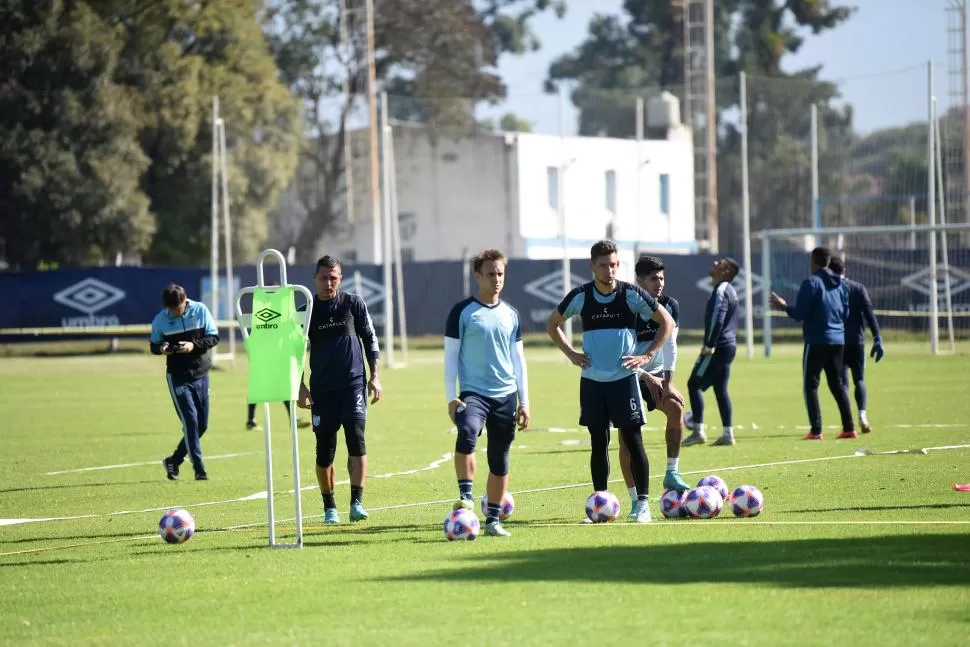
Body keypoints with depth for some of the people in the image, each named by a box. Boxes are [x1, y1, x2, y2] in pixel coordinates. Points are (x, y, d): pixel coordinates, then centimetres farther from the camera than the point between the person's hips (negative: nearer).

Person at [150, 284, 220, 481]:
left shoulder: (200, 310, -6)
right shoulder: (160, 319, -6)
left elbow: (214, 337, -3)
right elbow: (153, 345, 5)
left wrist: (194, 345, -20)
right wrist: (161, 348, -19)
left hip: (201, 374, 3)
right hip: (177, 377, -3)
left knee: (202, 425, 6)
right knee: (190, 422, -11)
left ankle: (174, 460, 23)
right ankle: (199, 468, -6)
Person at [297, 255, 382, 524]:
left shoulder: (354, 304, 4)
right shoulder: (307, 311, 6)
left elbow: (370, 339, 8)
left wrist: (374, 377, 3)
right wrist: (300, 386, 6)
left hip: (353, 383, -1)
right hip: (322, 388, 1)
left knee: (356, 439, -15)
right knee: (324, 449, 2)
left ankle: (357, 503, -16)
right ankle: (329, 507, 14)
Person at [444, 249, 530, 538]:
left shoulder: (510, 314, 11)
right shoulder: (462, 311, -1)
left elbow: (518, 359, 15)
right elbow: (450, 355, -1)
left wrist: (524, 402, 11)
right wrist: (451, 397, -8)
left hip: (506, 395, 4)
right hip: (473, 392, -4)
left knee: (500, 460, 6)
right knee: (467, 434, -33)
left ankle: (493, 520, 14)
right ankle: (466, 496, -26)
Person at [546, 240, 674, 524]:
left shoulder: (631, 294, -5)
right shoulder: (580, 296, -1)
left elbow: (667, 322, 3)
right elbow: (552, 324, 15)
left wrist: (648, 356, -5)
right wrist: (570, 353, 3)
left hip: (624, 378, -2)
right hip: (592, 381, 2)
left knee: (633, 440, -4)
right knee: (599, 442, 6)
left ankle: (642, 503, 0)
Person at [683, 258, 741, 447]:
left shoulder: (721, 290, -13)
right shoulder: (730, 291, 18)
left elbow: (717, 319, -23)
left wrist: (709, 345, -21)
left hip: (718, 347, -10)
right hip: (729, 346, 10)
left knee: (694, 384, -7)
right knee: (720, 389, 11)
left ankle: (698, 431, -10)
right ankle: (727, 433, 8)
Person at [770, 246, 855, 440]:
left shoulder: (811, 283, -10)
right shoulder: (840, 284, 11)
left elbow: (799, 314, -13)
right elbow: (846, 313, 16)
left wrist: (785, 307, 5)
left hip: (817, 341, -6)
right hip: (838, 341, 6)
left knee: (811, 385, 0)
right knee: (837, 384, 14)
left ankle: (816, 431, -8)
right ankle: (849, 428, 9)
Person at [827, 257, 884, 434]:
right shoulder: (858, 288, 4)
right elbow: (869, 314, -5)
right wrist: (877, 339, -8)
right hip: (857, 341, 1)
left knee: (843, 382, 2)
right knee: (859, 379, 13)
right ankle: (862, 414, -10)